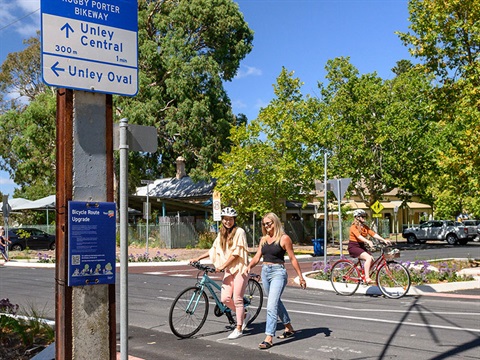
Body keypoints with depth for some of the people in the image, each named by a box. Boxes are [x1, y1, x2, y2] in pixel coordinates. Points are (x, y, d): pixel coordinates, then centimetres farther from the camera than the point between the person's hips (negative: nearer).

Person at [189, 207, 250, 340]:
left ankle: (239, 329, 7)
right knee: (225, 298, -3)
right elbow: (213, 250, 19)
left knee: (237, 299, -5)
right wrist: (198, 259, 12)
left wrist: (222, 266, -16)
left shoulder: (239, 232, -9)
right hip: (229, 269, 7)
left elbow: (236, 252, -15)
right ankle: (244, 315, 21)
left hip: (240, 268, -7)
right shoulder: (221, 234, 14)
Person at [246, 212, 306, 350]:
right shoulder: (263, 239, 12)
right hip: (265, 272, 7)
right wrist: (249, 267, -10)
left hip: (278, 272, -7)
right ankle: (289, 328, 37)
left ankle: (269, 338, -16)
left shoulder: (284, 238, -6)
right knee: (276, 302, 19)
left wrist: (300, 277, -4)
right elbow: (257, 257, 8)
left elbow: (292, 258, -5)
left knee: (272, 305, -15)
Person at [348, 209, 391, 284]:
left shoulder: (365, 227, 9)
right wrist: (368, 242, -46)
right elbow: (359, 236, -30)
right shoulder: (354, 227, -12)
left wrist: (384, 240, -15)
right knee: (369, 258, -27)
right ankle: (367, 278, -26)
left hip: (361, 246, 7)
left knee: (372, 259, -12)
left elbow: (374, 234, -2)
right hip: (354, 247, -7)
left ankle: (363, 276, 4)